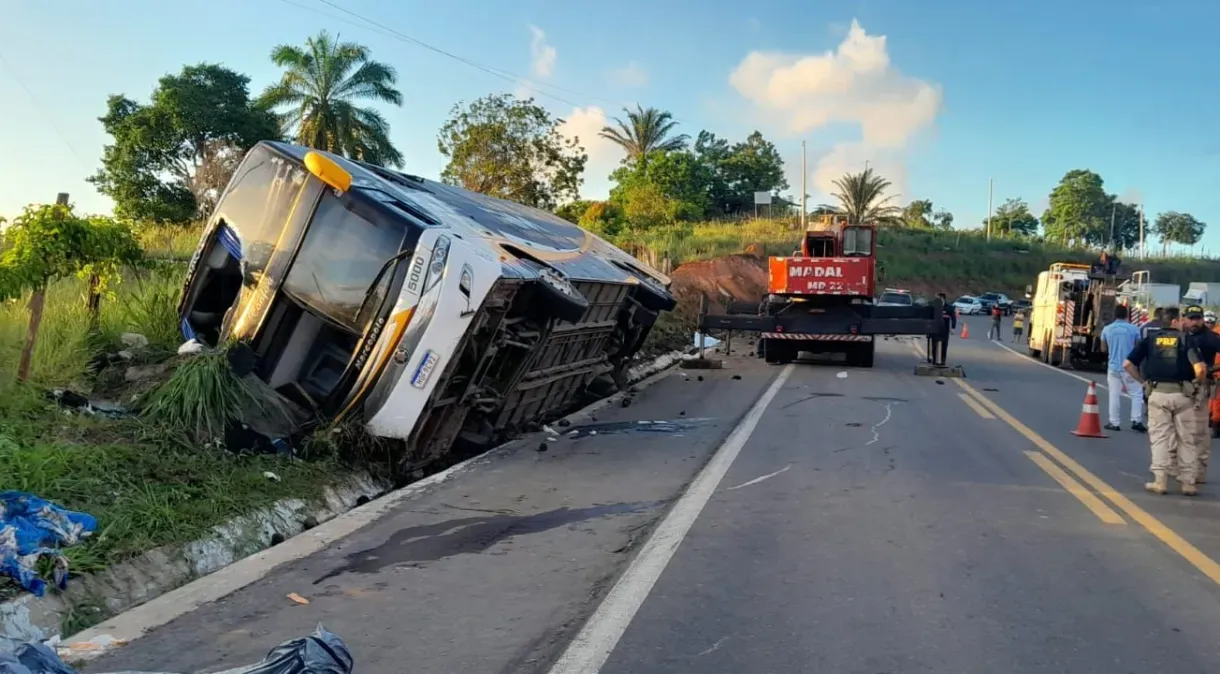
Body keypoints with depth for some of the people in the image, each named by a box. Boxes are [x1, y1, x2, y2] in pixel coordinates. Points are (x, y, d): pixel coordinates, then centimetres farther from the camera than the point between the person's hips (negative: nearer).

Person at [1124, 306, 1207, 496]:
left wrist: (1143, 381, 12)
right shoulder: (1186, 339, -2)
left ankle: (1160, 480, 5)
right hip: (1183, 394, -1)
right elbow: (1200, 369, -15)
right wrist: (1198, 383, 5)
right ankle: (1188, 482, 14)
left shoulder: (1150, 339, 6)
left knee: (1160, 438, 8)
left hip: (1158, 393, 1)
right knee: (1187, 439, 10)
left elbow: (1128, 364, 1)